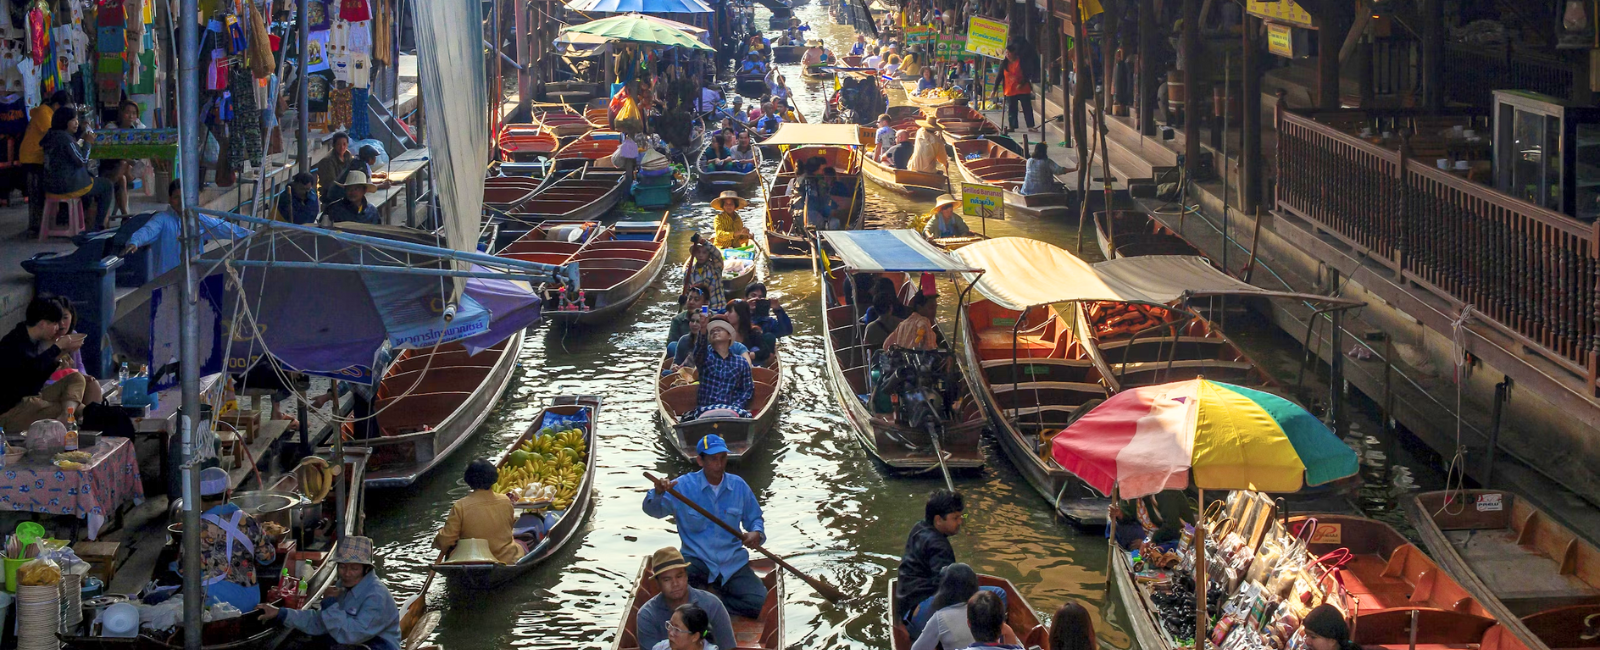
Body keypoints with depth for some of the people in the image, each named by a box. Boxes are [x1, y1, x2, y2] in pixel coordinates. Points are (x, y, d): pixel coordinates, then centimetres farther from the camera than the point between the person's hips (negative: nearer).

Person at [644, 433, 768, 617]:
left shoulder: (739, 486, 5)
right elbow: (653, 510, -12)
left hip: (733, 562, 3)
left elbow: (754, 518, 16)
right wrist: (658, 493, -34)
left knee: (758, 602, -18)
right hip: (696, 559, -3)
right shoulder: (684, 486, -3)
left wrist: (757, 533, -7)